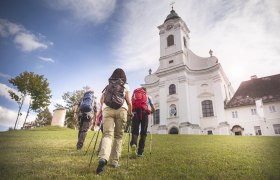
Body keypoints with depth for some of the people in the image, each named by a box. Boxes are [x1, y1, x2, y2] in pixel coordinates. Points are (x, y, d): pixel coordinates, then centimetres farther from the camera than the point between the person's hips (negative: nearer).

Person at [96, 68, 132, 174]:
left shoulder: (107, 86, 25)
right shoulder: (125, 86, 18)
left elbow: (101, 100, 21)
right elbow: (128, 102, 12)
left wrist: (103, 109, 39)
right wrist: (130, 112, 26)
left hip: (107, 109, 1)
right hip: (122, 109, -1)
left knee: (107, 134, -7)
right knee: (118, 136, 8)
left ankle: (103, 158, -31)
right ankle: (114, 161, 5)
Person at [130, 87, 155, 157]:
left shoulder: (134, 95, 25)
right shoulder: (148, 97, 21)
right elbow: (153, 109, 16)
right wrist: (150, 112, 36)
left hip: (135, 114, 1)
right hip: (144, 113, -1)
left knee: (135, 131, 6)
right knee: (143, 133, 5)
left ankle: (133, 144, -24)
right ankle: (140, 152, 2)